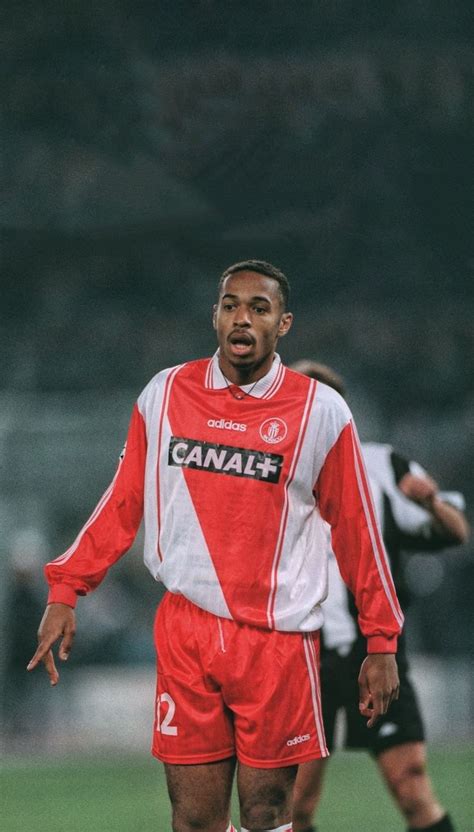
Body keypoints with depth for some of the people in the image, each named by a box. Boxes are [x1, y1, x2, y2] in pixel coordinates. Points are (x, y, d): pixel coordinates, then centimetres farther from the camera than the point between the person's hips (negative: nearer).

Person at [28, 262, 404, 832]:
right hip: (185, 631, 2)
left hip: (278, 639, -2)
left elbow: (355, 527, 4)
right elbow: (123, 505, 12)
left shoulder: (321, 411, -1)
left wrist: (381, 641, 3)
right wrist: (64, 591, 5)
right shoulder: (165, 394, 5)